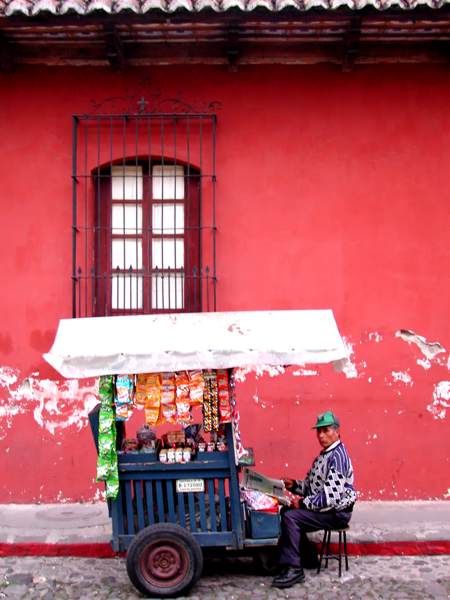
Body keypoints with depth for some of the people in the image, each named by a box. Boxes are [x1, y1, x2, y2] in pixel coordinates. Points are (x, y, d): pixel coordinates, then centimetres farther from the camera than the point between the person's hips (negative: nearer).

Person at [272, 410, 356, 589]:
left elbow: (330, 498, -27)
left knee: (290, 517, -21)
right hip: (323, 507, 10)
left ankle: (293, 569, -14)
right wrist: (294, 485, -1)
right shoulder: (324, 455, 12)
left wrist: (303, 503, -19)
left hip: (337, 512, -10)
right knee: (287, 512, 12)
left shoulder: (337, 457, -20)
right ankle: (308, 558, 20)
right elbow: (312, 485, 18)